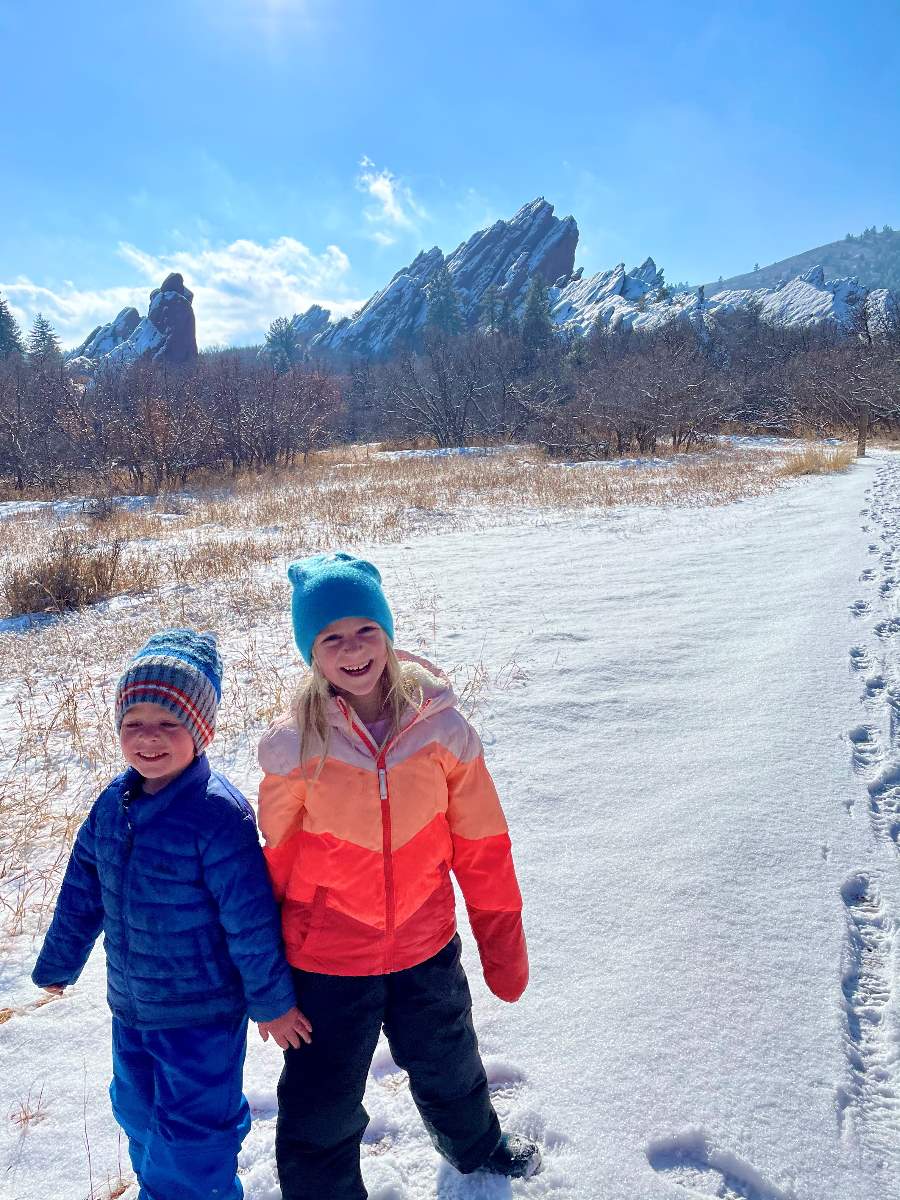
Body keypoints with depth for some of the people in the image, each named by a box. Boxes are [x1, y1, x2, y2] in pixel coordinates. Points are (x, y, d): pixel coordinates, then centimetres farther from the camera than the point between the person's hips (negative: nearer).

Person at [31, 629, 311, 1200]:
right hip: (130, 1005, 7)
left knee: (189, 1138, 5)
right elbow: (83, 892, 10)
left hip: (204, 1013, -7)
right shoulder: (114, 804, -4)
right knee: (139, 1114, 25)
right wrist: (58, 962, 19)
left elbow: (250, 917, -21)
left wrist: (272, 1001, -14)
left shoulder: (218, 811, -26)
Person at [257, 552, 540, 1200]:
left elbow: (481, 843, -6)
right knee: (319, 1118, 13)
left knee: (447, 1070, 29)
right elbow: (277, 859, -5)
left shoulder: (441, 726, -16)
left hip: (427, 946, 2)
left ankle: (476, 1144, 61)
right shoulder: (293, 744, -17)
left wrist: (504, 944, 2)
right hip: (325, 957, -2)